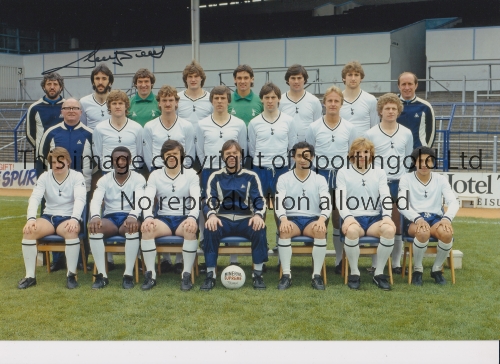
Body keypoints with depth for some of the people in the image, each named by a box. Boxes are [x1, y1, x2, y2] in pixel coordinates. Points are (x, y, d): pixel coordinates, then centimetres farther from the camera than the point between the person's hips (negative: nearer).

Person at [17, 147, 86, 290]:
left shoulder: (77, 177, -4)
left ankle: (71, 274, -24)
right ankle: (30, 275, -18)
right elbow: (35, 198, -10)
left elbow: (80, 199, -19)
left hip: (68, 217, -3)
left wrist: (74, 219, -39)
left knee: (71, 230, -37)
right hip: (48, 216, 3)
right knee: (29, 230, -26)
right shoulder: (45, 177, 4)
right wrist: (31, 218, -29)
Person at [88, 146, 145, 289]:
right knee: (94, 227, -32)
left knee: (133, 227, -38)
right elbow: (96, 200, -9)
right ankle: (102, 275, -27)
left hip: (129, 217, -2)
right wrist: (95, 216, -34)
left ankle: (128, 275, -30)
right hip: (110, 218, 2)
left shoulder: (138, 179, 4)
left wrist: (132, 216, -39)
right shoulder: (104, 180, 8)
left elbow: (139, 200, -15)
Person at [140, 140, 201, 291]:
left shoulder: (191, 174, 7)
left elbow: (196, 199, -8)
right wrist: (148, 217, -28)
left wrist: (192, 218, -29)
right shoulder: (155, 175, 9)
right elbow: (148, 198, -5)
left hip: (184, 219, -1)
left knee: (191, 229, -36)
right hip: (163, 218, 1)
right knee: (147, 228, -31)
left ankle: (186, 274, -25)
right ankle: (150, 274, -22)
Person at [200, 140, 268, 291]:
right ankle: (210, 275, -23)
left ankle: (258, 274, -19)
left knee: (259, 229, -32)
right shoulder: (215, 177, 10)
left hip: (246, 219, 0)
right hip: (223, 219, 0)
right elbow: (209, 201, 0)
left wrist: (258, 215, -22)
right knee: (210, 229, -32)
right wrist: (211, 215, -23)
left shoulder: (251, 176, 9)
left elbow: (259, 200, 1)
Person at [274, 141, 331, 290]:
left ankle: (317, 275, -24)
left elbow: (326, 204, -3)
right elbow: (279, 203, -5)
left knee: (321, 231, -33)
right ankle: (286, 275, -26)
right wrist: (284, 219, -27)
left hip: (313, 220, 0)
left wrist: (321, 219, -25)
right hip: (291, 219, 0)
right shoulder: (284, 179, 6)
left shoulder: (320, 179, 7)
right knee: (284, 230, -34)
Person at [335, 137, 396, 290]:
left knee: (389, 229, -31)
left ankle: (379, 273, -14)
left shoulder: (379, 172, 15)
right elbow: (340, 198, -2)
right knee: (351, 230, -38)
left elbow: (386, 197, 4)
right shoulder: (343, 172, 8)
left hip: (374, 218, 2)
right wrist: (347, 217, -22)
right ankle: (354, 272, -16)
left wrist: (387, 216, -17)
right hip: (353, 218, -2)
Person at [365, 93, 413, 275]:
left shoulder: (406, 133, 7)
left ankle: (396, 263, 16)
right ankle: (375, 265, 9)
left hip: (399, 184, 2)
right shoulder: (370, 134, 0)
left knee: (398, 225, 6)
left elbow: (408, 160, 14)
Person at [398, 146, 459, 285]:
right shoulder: (406, 179, 3)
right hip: (414, 220, -2)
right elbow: (402, 205, -10)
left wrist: (447, 218, -24)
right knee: (423, 232, -38)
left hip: (436, 218, 2)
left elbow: (453, 202, -2)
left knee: (447, 233, -33)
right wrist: (418, 218, -28)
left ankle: (436, 269, -5)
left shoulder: (441, 179, 10)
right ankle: (417, 269, -11)